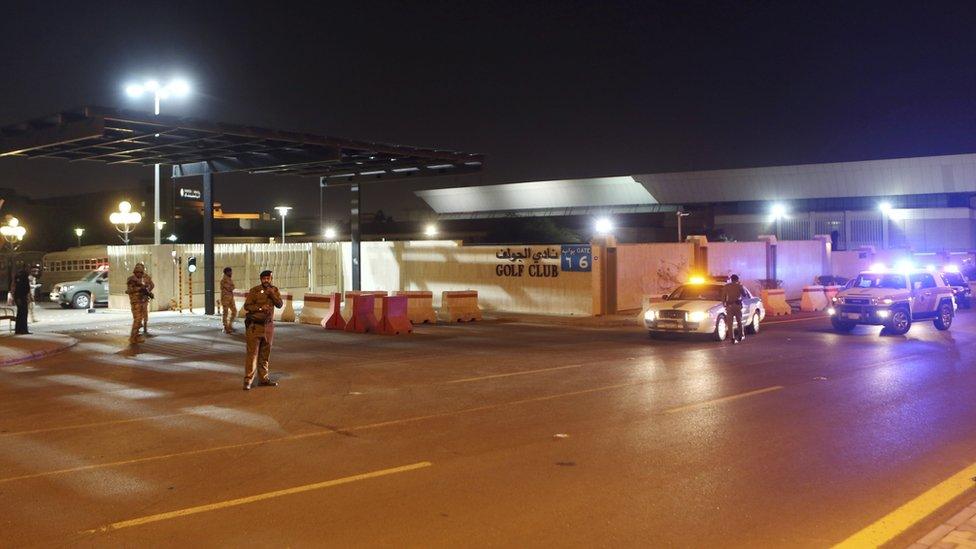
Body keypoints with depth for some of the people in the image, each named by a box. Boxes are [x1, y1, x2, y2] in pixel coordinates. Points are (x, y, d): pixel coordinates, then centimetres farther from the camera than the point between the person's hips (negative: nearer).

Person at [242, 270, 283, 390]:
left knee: (265, 354, 12)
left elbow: (280, 304, -5)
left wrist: (272, 294, -18)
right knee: (252, 353, -7)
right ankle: (248, 380, -6)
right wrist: (260, 307, -20)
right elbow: (247, 306, -9)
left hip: (268, 326, 5)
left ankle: (264, 378, 20)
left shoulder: (274, 290, 7)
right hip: (254, 325, -5)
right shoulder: (254, 290, -6)